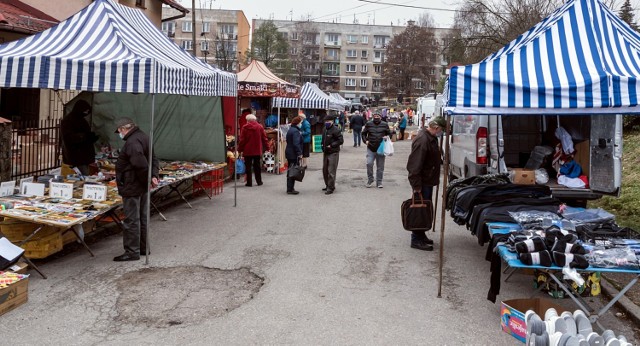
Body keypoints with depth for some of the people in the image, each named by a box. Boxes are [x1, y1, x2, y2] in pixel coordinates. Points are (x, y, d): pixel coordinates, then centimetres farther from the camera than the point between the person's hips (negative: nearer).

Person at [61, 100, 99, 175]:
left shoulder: (81, 120, 18)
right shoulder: (67, 121, -9)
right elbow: (68, 137, -20)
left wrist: (91, 138, 5)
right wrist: (84, 136, -28)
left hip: (84, 155, 9)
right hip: (75, 156, -9)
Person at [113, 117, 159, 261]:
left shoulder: (132, 142, -21)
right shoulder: (143, 137, 12)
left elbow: (141, 164, -30)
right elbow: (153, 159, 13)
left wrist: (147, 180, -16)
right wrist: (154, 175, 0)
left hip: (132, 187, -10)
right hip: (142, 187, 10)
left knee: (131, 220, -2)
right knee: (142, 218, 18)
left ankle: (132, 252, 4)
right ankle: (143, 248, 28)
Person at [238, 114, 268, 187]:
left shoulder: (245, 127, -8)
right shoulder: (260, 127, 2)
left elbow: (242, 140, -8)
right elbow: (264, 138, 5)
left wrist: (240, 149, -1)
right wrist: (265, 147, 14)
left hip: (247, 150, -3)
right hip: (257, 150, 3)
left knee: (248, 167, 4)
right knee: (257, 166, 14)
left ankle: (249, 182, 4)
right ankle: (259, 181, 17)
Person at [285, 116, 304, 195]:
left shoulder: (290, 130, 16)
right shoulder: (295, 131, -16)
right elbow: (296, 144, -23)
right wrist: (299, 153, -21)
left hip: (289, 153, 10)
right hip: (294, 154, -10)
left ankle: (289, 188, 20)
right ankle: (290, 189, -4)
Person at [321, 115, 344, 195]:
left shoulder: (336, 130, -14)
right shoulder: (325, 129, 12)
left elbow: (341, 140, -16)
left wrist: (331, 145, -18)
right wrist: (323, 146, 9)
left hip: (333, 153, -9)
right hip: (325, 152, 9)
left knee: (331, 171, -6)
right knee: (325, 170, 15)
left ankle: (331, 188, 1)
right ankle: (328, 185, 29)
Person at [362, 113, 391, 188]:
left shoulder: (384, 125, 4)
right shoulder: (368, 124, 5)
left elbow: (389, 133, 14)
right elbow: (363, 133, 15)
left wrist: (387, 137, -8)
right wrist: (365, 140, -1)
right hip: (370, 149, 0)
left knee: (380, 167, 5)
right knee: (369, 163, -13)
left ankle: (379, 182, 17)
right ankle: (370, 180, 7)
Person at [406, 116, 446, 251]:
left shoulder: (431, 138, 9)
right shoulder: (422, 140, -24)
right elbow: (415, 165, -28)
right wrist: (416, 186, -27)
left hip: (428, 181, 10)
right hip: (422, 183, -10)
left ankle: (421, 235, 29)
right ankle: (416, 240, 6)